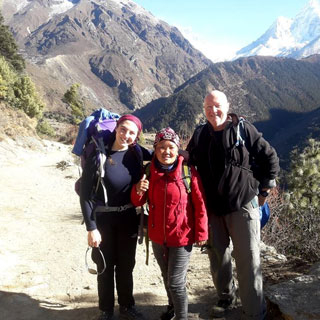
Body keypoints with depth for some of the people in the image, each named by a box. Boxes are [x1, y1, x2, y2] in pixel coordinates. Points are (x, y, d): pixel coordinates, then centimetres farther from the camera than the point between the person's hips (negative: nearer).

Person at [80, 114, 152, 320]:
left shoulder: (136, 152, -5)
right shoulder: (99, 154, -17)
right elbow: (85, 193, -15)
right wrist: (91, 228, -18)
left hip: (128, 218, 4)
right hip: (103, 219, -3)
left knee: (126, 265, 17)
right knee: (105, 266, 12)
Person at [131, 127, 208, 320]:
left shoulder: (188, 171, -14)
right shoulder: (149, 171, -3)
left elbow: (200, 204, -10)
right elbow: (138, 203, 3)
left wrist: (201, 233, -10)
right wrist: (138, 191, -18)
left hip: (182, 236, -4)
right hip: (158, 236, 5)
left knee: (176, 282, -1)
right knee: (167, 277, 23)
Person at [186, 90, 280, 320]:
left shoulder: (244, 129, -7)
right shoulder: (200, 135, 4)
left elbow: (270, 157, -1)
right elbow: (188, 163, 15)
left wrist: (264, 187, 0)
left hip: (243, 204, -4)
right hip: (212, 208, 4)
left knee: (248, 260, -1)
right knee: (217, 256, 16)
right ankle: (226, 298, 38)